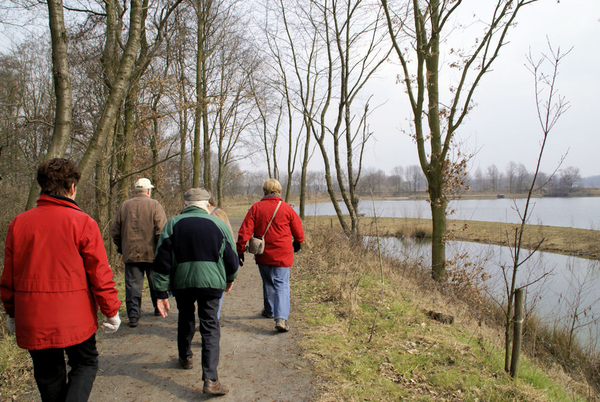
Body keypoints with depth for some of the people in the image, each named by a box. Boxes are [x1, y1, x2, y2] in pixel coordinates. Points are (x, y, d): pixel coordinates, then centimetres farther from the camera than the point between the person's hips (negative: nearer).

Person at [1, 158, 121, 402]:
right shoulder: (83, 222, -12)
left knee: (48, 376, 19)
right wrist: (111, 311, 0)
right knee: (85, 364, 15)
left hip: (32, 320, 4)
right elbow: (100, 273, -11)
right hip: (75, 318, -3)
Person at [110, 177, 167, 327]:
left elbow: (115, 231, 9)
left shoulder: (124, 206, 5)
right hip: (152, 253, -1)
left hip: (130, 254, 2)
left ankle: (133, 315, -2)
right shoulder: (155, 205, -6)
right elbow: (162, 230, -14)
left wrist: (121, 247, 21)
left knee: (133, 285, 4)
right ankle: (158, 308, 30)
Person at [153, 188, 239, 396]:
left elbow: (162, 260, -3)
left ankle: (185, 357, 46)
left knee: (185, 319, 25)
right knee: (210, 328, 3)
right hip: (211, 282, -1)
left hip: (181, 282, 2)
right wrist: (230, 278, 24)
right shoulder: (218, 224, 0)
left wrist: (162, 292, 1)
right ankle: (210, 380, -4)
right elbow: (231, 256, 6)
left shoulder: (172, 224, 0)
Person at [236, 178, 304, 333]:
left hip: (263, 255, 2)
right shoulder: (287, 208, -5)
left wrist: (240, 251, 0)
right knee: (282, 285, -1)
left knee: (268, 282, 21)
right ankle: (281, 318, -15)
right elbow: (298, 231, 5)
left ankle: (269, 310, 38)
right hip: (282, 255, -2)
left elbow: (245, 231, -6)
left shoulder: (256, 208, -3)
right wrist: (297, 243, 25)